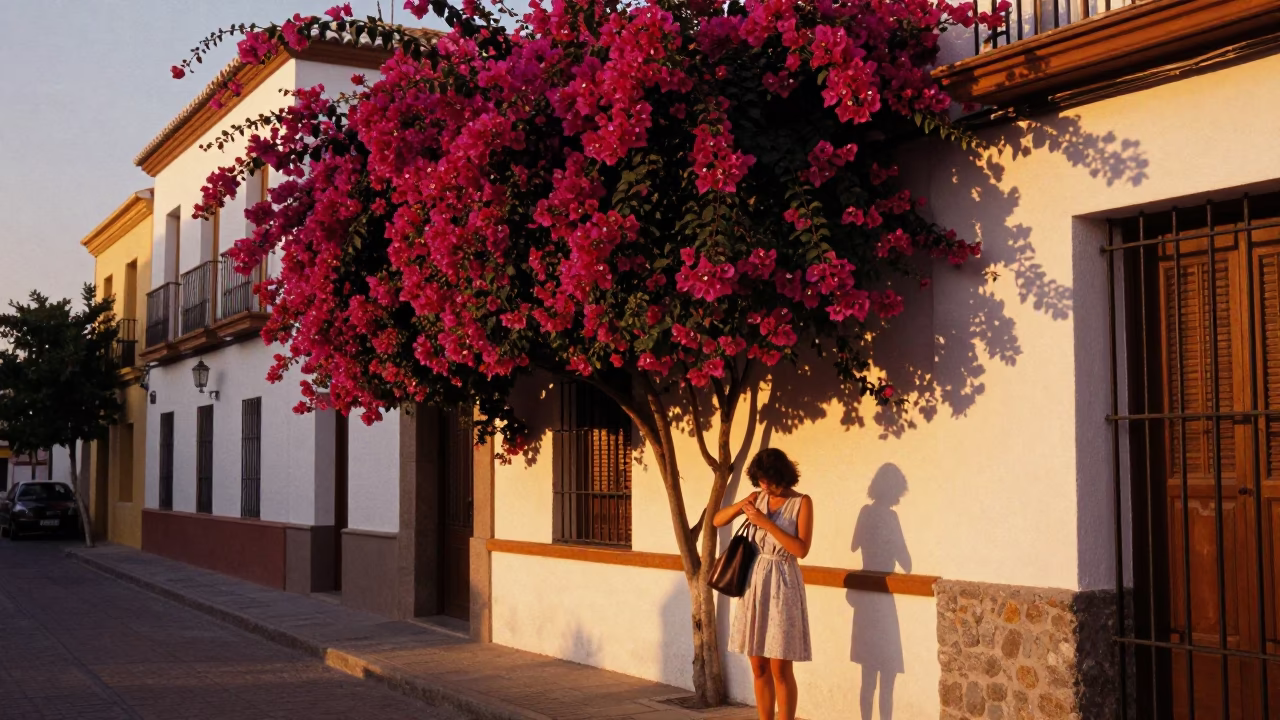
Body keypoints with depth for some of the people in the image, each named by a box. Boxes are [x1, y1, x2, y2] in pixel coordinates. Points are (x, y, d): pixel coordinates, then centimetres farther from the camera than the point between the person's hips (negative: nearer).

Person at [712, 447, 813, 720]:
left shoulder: (801, 502, -6)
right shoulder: (759, 498, 7)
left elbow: (801, 549, -15)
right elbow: (717, 521, 9)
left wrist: (767, 523, -19)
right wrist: (740, 505, -10)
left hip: (782, 584, -5)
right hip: (754, 582, 5)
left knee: (780, 668, -4)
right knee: (759, 667, 8)